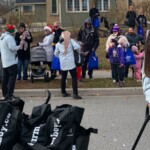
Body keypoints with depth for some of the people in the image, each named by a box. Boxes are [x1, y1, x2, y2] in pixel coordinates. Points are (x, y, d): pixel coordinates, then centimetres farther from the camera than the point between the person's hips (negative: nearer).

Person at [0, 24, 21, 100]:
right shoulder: (9, 37, -15)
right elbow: (12, 48, -22)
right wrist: (19, 46, -6)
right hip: (11, 61, -9)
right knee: (12, 76, -8)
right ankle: (9, 94, -13)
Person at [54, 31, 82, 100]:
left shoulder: (58, 44, 10)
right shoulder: (70, 40, 1)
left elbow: (56, 54, 17)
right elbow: (77, 47, -11)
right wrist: (79, 52, 9)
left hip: (63, 63, 4)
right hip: (70, 62, -4)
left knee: (63, 77, 16)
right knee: (74, 77, -2)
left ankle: (63, 92, 23)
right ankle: (75, 94, -8)